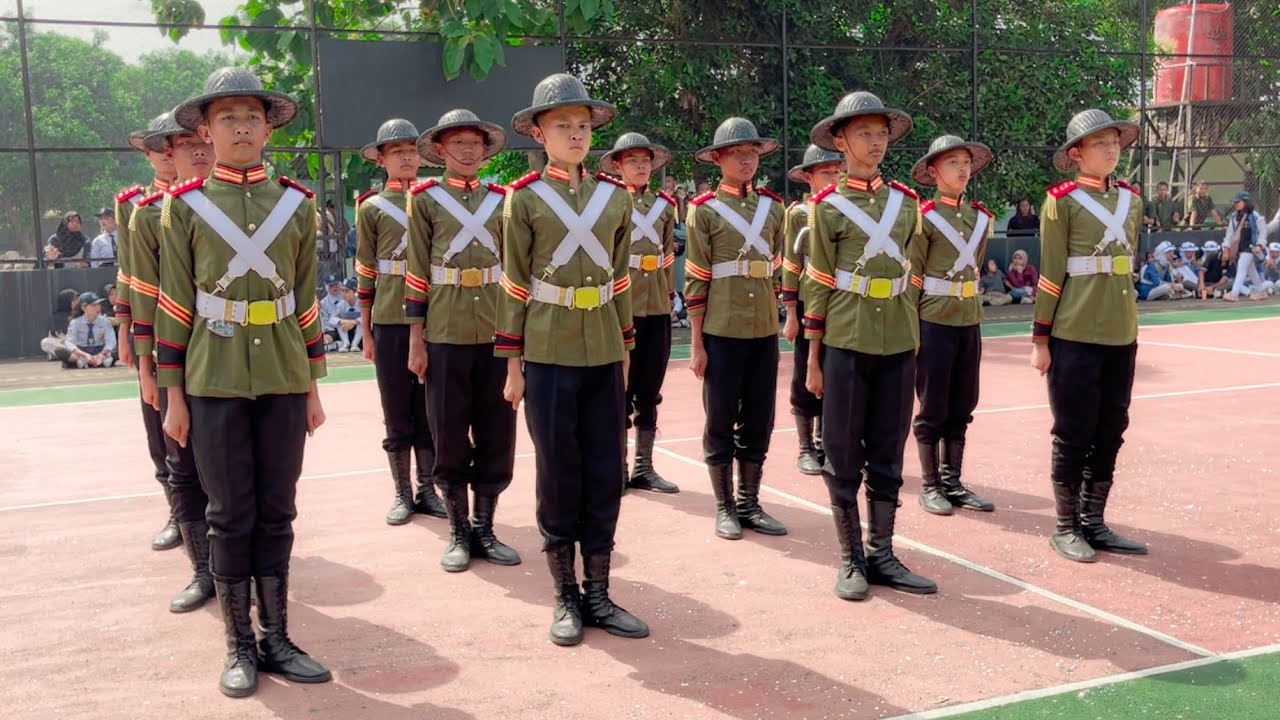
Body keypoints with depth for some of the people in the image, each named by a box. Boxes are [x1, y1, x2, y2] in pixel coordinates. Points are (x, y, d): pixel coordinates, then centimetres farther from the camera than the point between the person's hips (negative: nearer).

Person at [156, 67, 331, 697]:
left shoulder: (297, 204, 6)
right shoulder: (183, 206, 1)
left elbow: (306, 301, 9)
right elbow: (174, 305, 1)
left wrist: (313, 386, 8)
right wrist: (173, 395, -1)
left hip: (284, 382, 2)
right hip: (215, 384, -2)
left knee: (276, 514, 8)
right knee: (231, 517, 4)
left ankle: (276, 638, 18)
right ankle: (239, 646, 16)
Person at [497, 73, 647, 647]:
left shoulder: (614, 196, 8)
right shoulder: (524, 197, -2)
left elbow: (621, 278, 13)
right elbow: (513, 284, -1)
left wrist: (625, 351, 12)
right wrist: (513, 365, -2)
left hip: (604, 356, 3)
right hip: (549, 357, -3)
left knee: (605, 476, 6)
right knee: (558, 477, 3)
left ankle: (598, 594, 17)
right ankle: (566, 598, 16)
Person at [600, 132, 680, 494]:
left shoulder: (664, 205, 12)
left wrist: (669, 294, 13)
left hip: (657, 308, 4)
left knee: (649, 392, 9)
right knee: (620, 390, 2)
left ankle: (644, 468, 17)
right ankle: (617, 468, 11)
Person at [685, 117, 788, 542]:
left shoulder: (773, 207, 10)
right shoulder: (704, 209, -3)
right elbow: (696, 280, -5)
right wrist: (697, 344, -7)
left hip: (765, 330, 4)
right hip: (722, 331, -4)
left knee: (759, 420, 8)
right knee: (721, 421, 4)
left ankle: (750, 504, 20)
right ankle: (725, 507, 15)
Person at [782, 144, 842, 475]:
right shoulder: (798, 213, -2)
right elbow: (790, 266, -5)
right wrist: (792, 315, -9)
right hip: (810, 306, -3)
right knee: (805, 380, 4)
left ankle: (825, 444, 20)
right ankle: (806, 450, 14)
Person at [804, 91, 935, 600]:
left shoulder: (906, 201, 9)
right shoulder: (828, 206, -1)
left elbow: (910, 276, 15)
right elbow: (818, 285, 0)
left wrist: (914, 343, 13)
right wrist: (814, 359, -1)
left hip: (899, 345, 4)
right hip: (846, 344, -3)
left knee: (888, 454, 9)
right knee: (844, 455, 3)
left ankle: (882, 554, 19)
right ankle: (850, 559, 13)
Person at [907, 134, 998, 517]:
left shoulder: (982, 217, 9)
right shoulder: (924, 217, -8)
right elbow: (912, 277, -8)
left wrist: (967, 305, 14)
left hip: (970, 321, 6)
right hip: (934, 323, -5)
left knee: (961, 409, 10)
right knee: (932, 410, 3)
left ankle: (952, 482, 20)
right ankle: (930, 486, 12)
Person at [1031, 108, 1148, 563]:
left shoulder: (1130, 200, 12)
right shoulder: (1062, 201, -6)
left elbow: (1128, 264, 18)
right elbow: (1050, 275, -7)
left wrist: (1131, 328, 18)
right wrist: (1040, 339, -8)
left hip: (1121, 337, 6)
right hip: (1074, 337, -6)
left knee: (1110, 433, 10)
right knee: (1074, 436, 2)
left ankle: (1093, 522, 21)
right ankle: (1066, 528, 14)